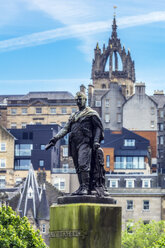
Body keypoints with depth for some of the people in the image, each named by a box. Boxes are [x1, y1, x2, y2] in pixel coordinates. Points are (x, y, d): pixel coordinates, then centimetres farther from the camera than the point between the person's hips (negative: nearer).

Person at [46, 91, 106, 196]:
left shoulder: (91, 113, 6)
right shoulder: (73, 116, 24)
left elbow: (99, 127, 0)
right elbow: (65, 129, 18)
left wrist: (96, 141, -14)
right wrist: (54, 139, 7)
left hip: (84, 142, -7)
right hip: (74, 143, 7)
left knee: (83, 164, -19)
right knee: (78, 167, 4)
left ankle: (85, 187, -21)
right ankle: (82, 187, 6)